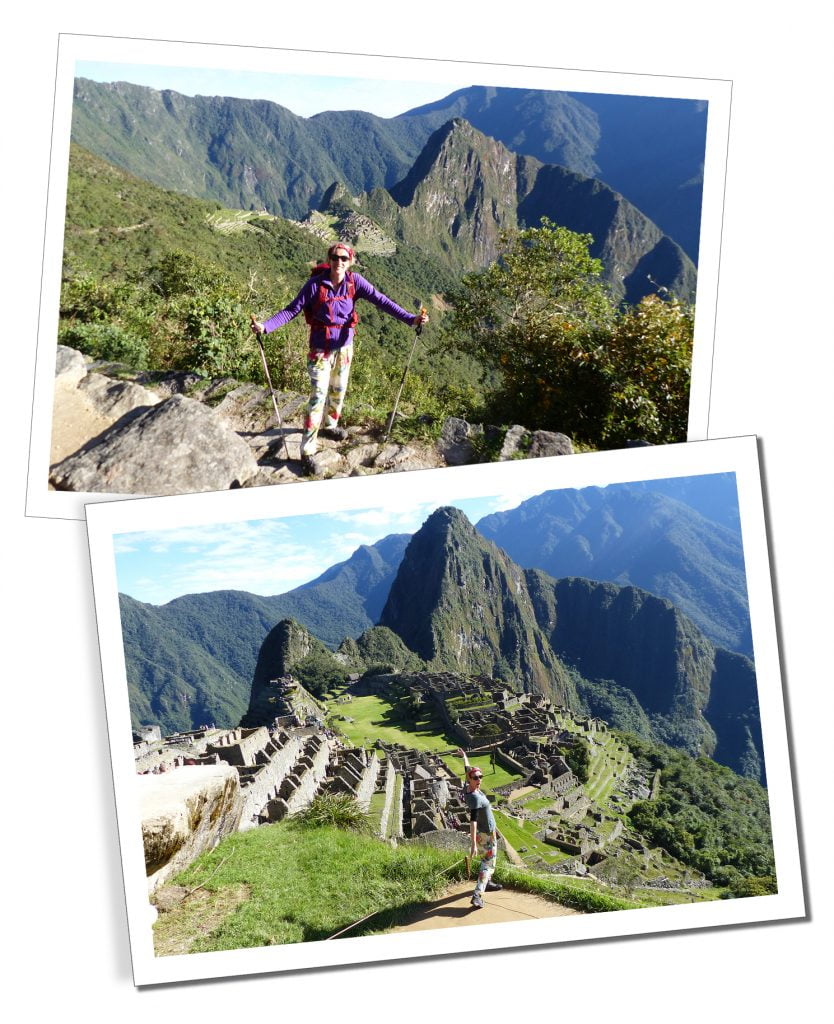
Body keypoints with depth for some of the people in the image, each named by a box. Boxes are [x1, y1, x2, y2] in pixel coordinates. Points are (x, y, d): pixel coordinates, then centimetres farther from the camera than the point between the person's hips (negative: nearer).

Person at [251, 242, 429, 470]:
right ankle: (307, 449, -5)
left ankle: (330, 425, 48)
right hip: (321, 348, -4)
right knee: (318, 395, -9)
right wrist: (266, 326, -29)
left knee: (338, 390, 21)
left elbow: (380, 300, -15)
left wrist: (410, 319, -24)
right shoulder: (316, 284, -18)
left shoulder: (354, 281, -10)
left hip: (344, 346, 4)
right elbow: (292, 310, -17)